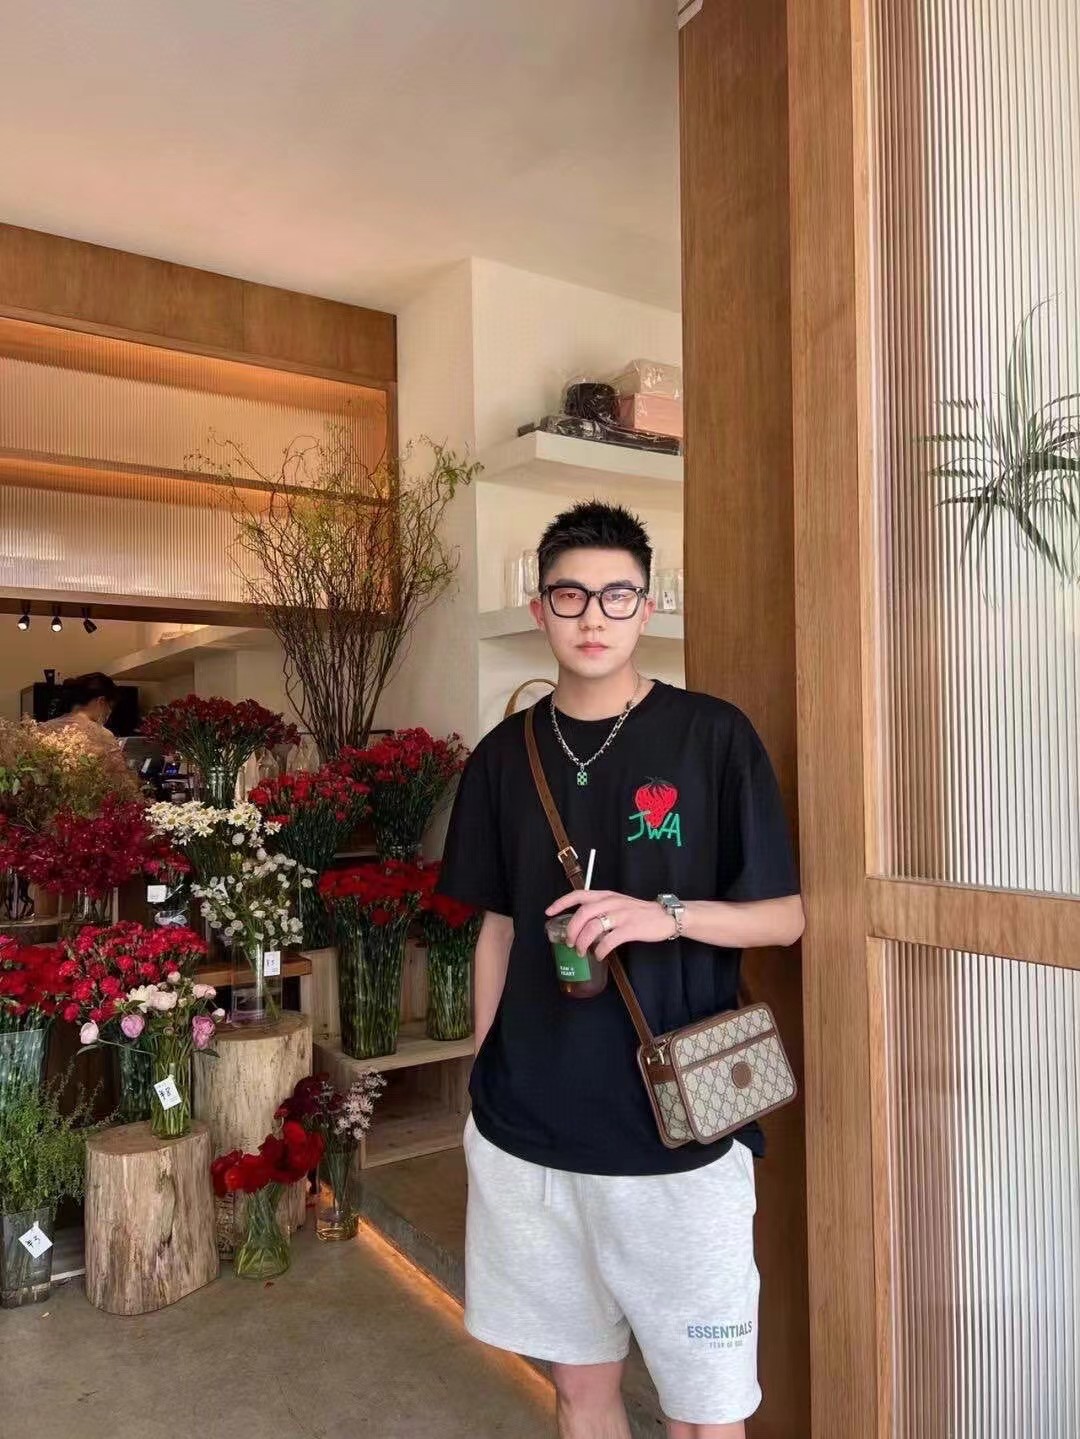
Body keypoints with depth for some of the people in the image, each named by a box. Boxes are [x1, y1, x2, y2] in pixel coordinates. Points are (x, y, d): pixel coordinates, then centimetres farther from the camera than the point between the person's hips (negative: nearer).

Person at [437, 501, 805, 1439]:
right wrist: (481, 1079, 11)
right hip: (527, 1131, 4)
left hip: (678, 1133, -3)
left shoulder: (712, 737, -7)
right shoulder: (505, 756, 4)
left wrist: (668, 915, -21)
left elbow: (786, 916, -4)